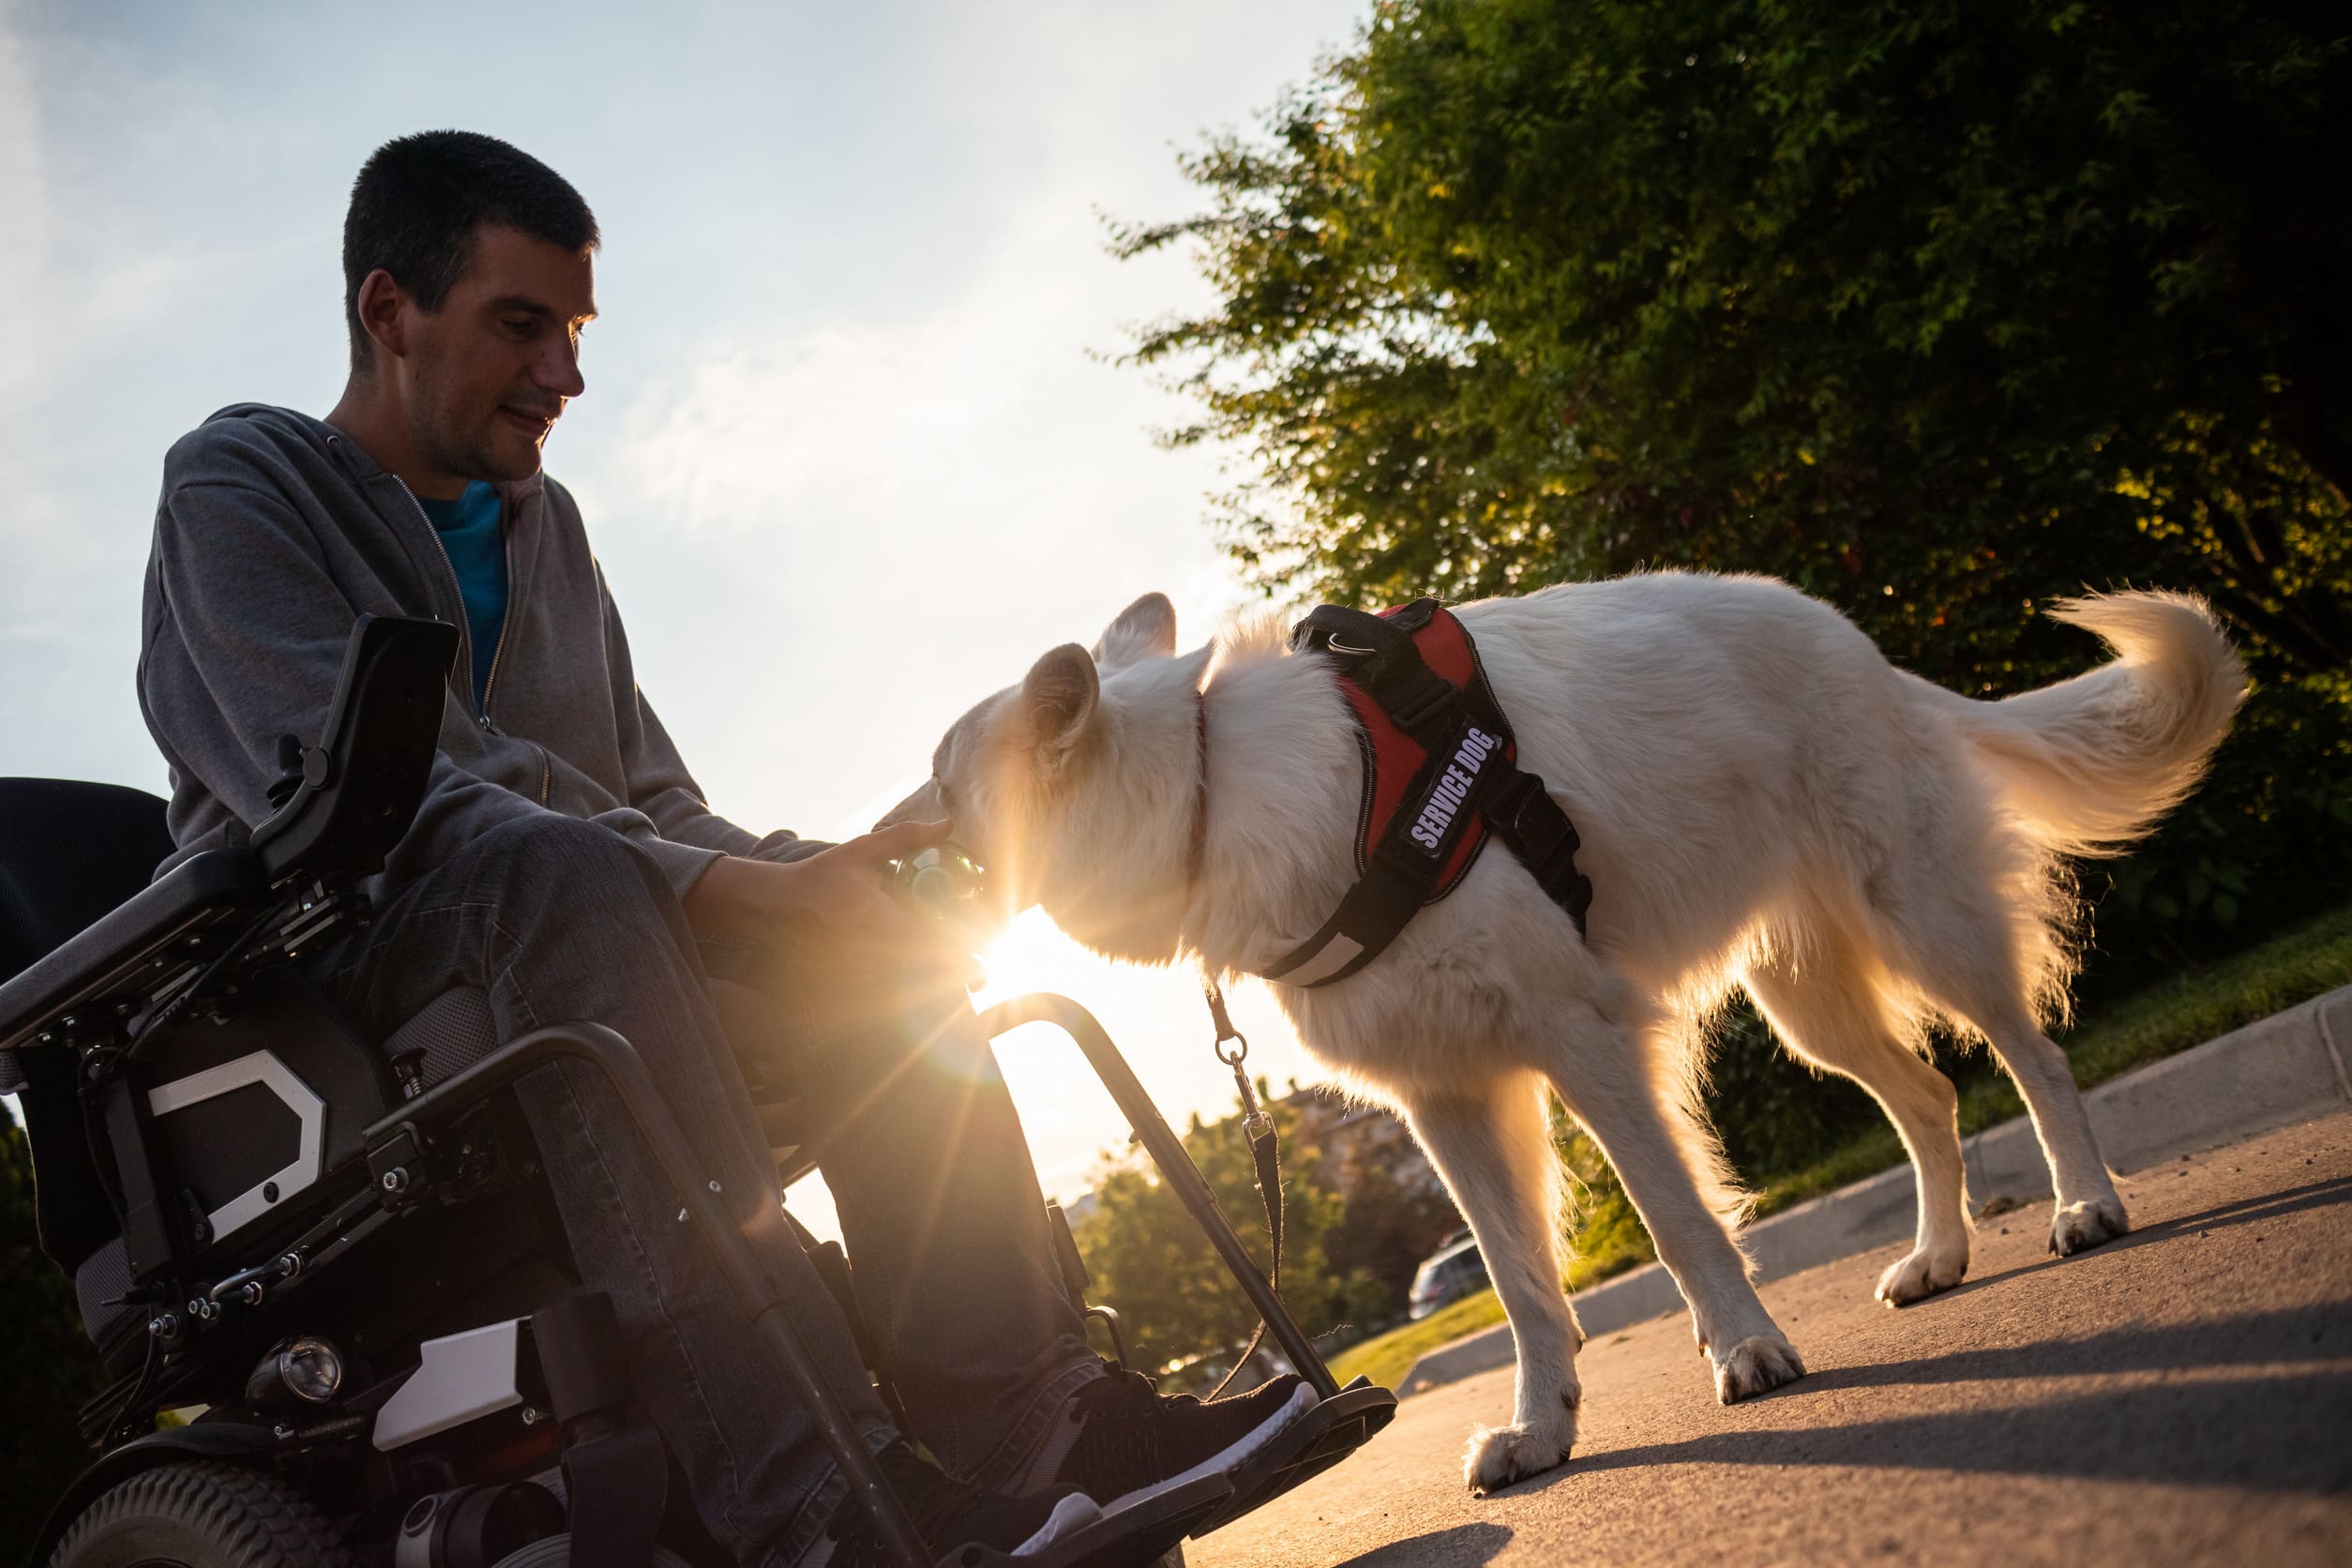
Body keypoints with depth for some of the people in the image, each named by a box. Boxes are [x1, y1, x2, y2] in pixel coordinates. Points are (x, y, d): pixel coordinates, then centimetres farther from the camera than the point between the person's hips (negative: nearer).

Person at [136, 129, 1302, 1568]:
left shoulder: (547, 526, 17)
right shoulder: (240, 484, -5)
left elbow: (660, 805, 14)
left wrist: (807, 877, -10)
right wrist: (744, 893, -31)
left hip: (550, 961, 7)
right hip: (308, 988, -7)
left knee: (877, 945, -14)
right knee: (563, 869, -37)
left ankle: (1010, 1414, -23)